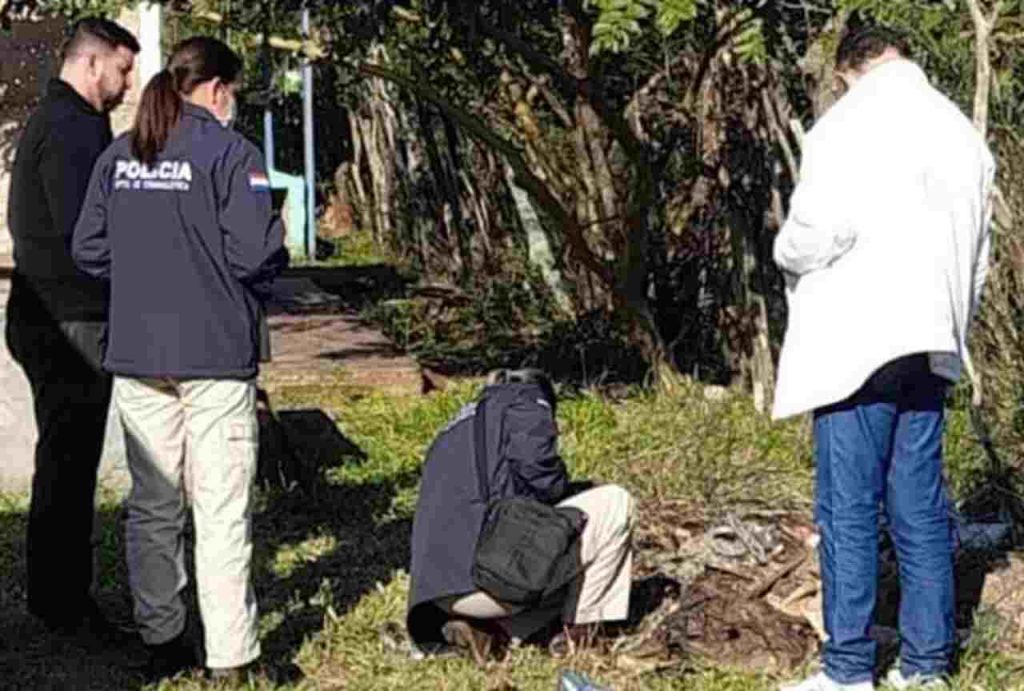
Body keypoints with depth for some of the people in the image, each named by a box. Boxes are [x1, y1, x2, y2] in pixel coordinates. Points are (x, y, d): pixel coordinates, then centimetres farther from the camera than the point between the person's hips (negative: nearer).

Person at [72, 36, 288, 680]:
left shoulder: (117, 156, 8)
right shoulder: (230, 151, -10)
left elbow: (88, 249, 8)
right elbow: (255, 252, -17)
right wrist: (278, 253, 5)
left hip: (137, 357, 5)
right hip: (216, 357, -5)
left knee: (153, 505, 15)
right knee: (222, 512, 0)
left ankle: (162, 640, 24)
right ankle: (229, 656, 3)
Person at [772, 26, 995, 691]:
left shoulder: (850, 125, -8)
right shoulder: (962, 133, 14)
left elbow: (820, 228, -17)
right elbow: (977, 251, 16)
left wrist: (788, 254, 4)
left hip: (857, 341, -6)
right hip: (929, 344, 6)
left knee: (849, 510, -2)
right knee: (921, 508, 9)